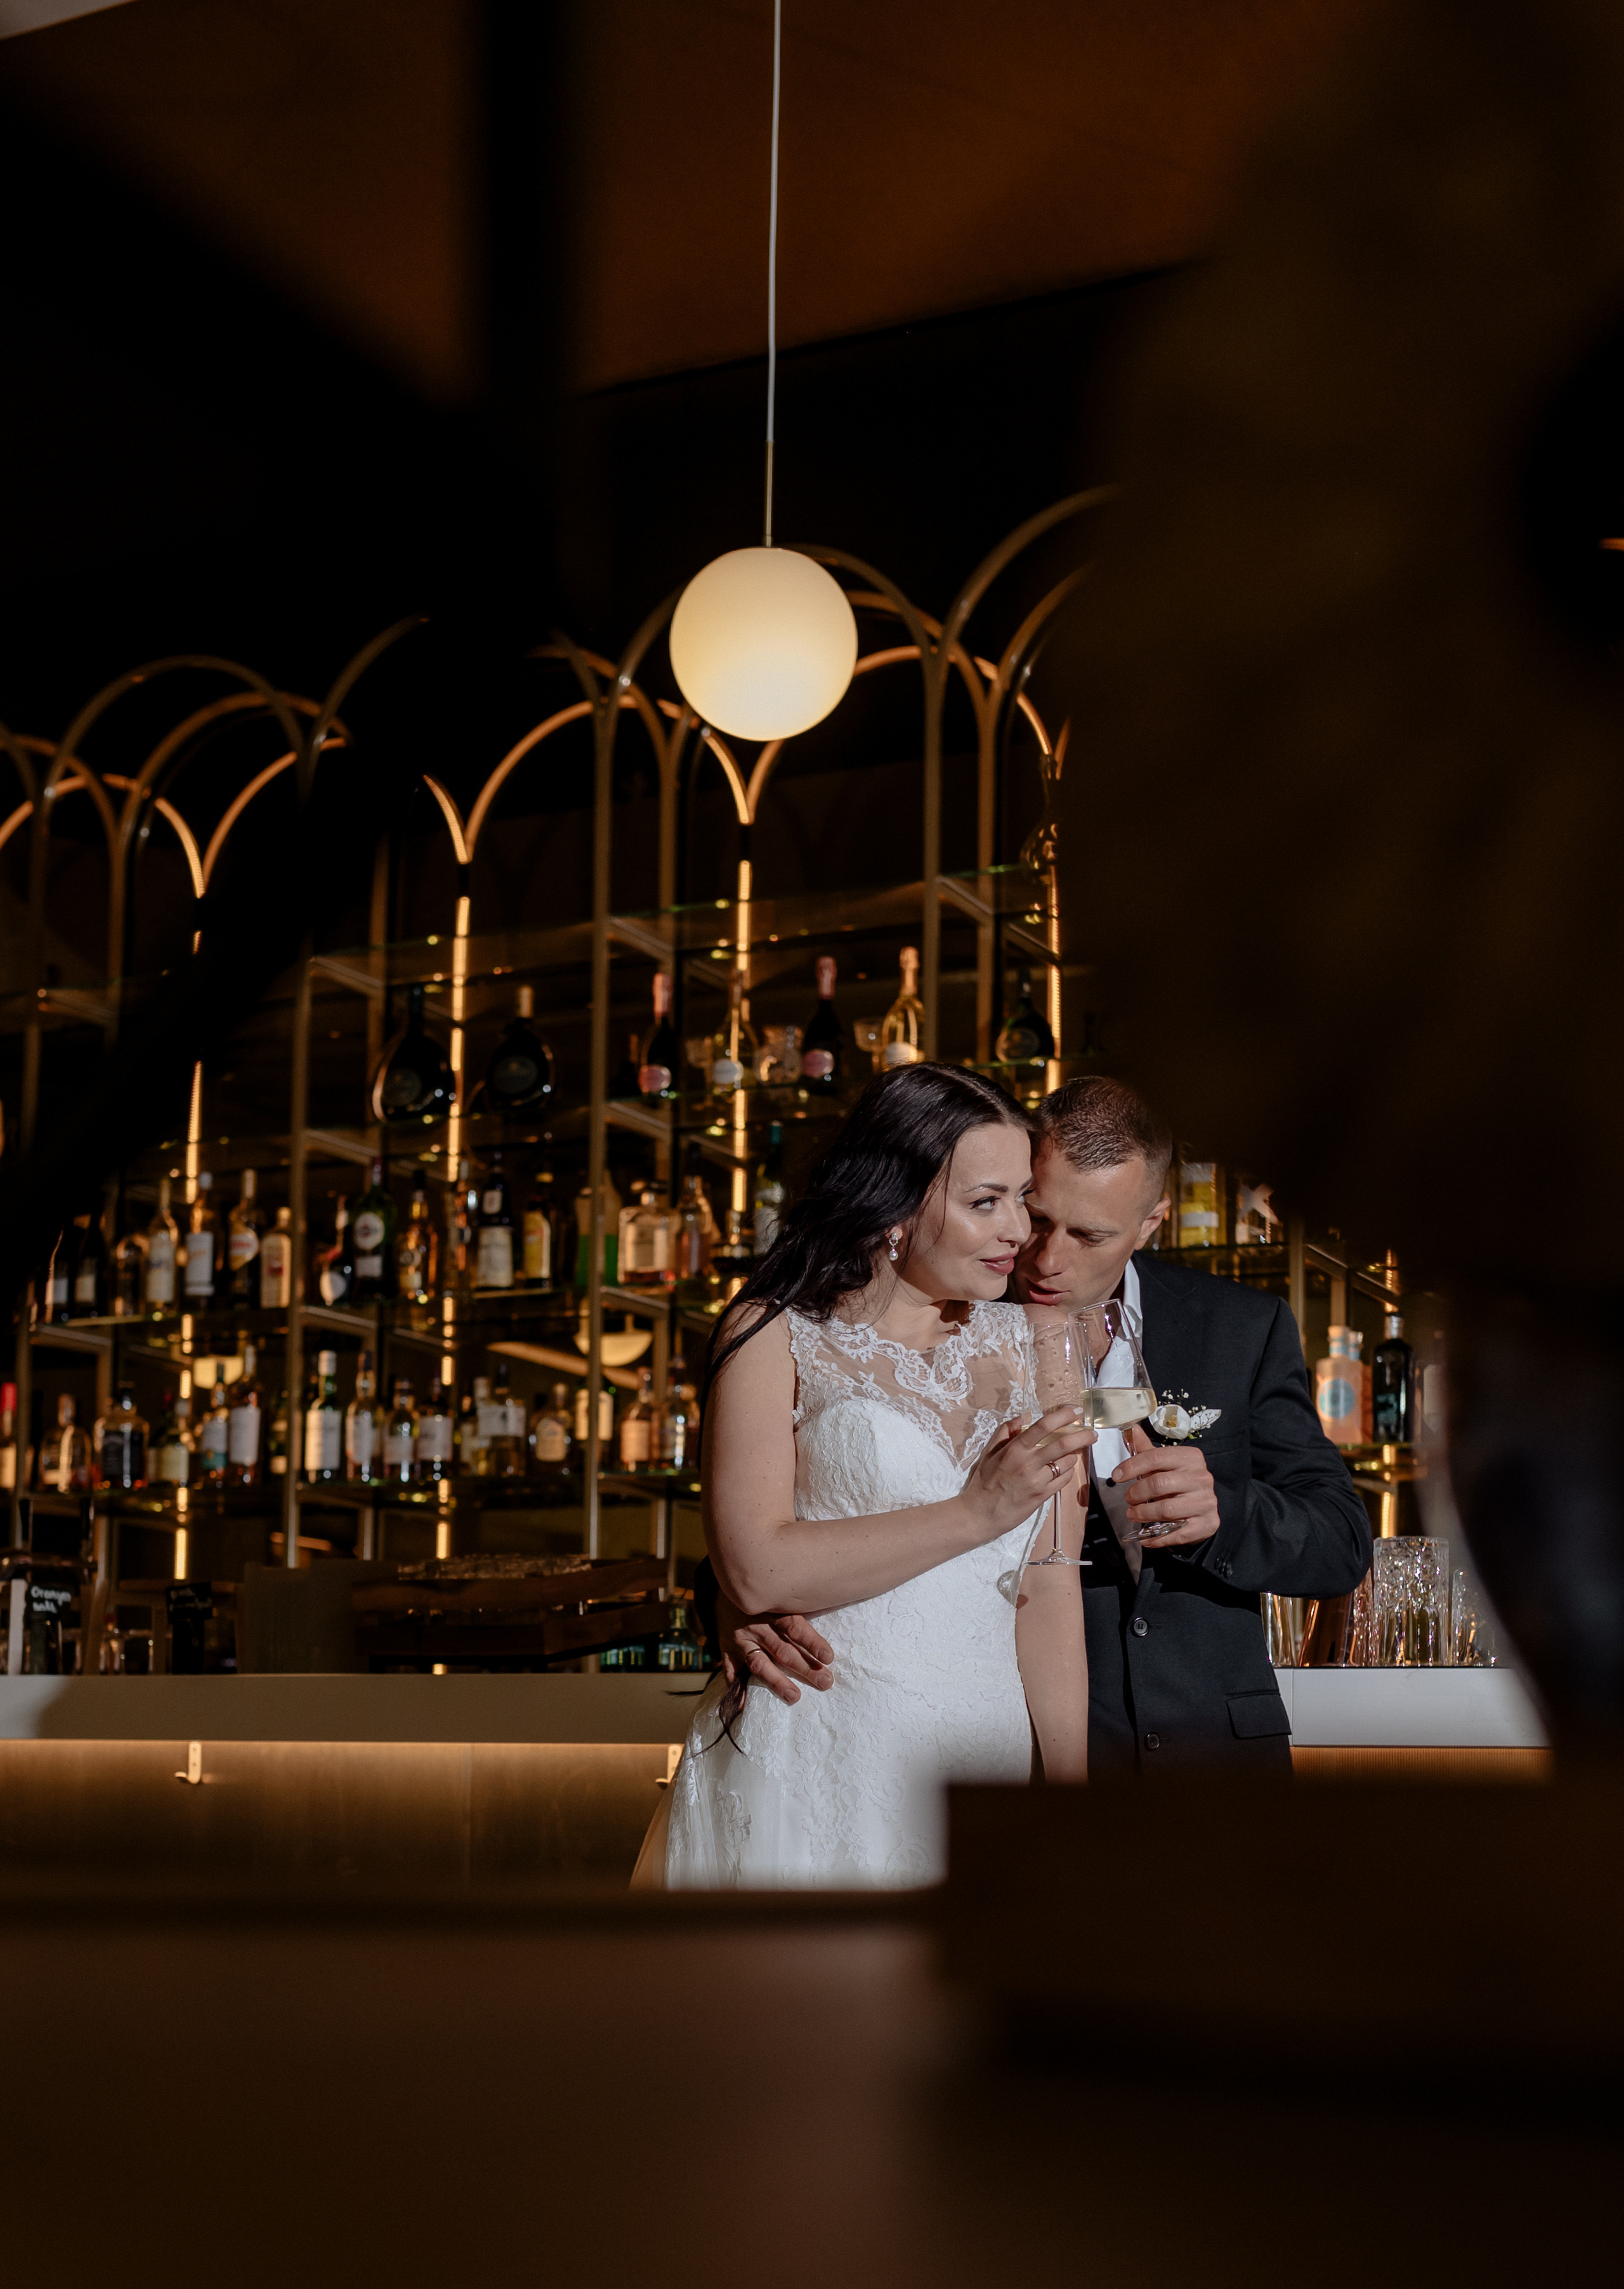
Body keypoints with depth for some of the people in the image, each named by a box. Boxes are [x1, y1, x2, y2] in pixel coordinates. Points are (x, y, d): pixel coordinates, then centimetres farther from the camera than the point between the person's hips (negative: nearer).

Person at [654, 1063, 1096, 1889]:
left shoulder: (1026, 1344, 11)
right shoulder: (775, 1337, -2)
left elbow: (1048, 1594, 8)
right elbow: (756, 1569, -15)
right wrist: (977, 1512, -13)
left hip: (977, 1753, 4)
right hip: (812, 1765, -4)